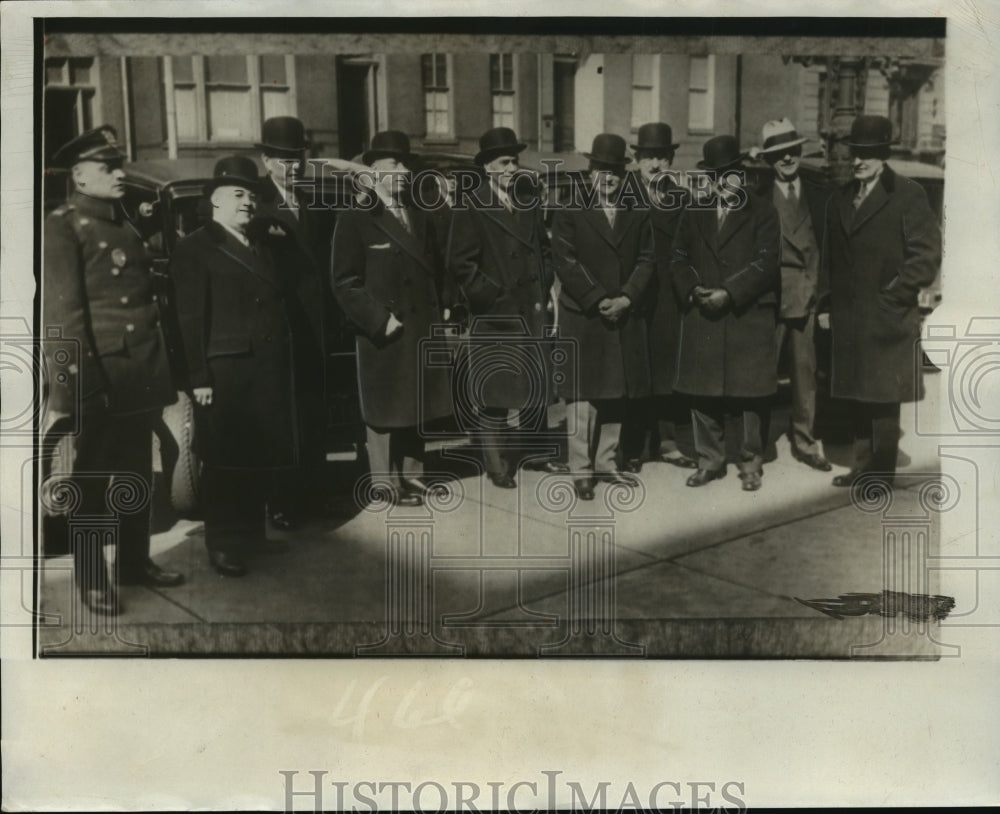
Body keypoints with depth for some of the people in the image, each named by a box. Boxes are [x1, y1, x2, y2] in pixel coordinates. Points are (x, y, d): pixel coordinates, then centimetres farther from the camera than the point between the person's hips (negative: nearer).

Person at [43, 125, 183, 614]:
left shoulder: (126, 225, 16)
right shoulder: (63, 227, -7)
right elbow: (62, 312, -13)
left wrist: (160, 369, 14)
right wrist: (78, 383, -19)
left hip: (143, 374, 7)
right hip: (101, 376, -7)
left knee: (138, 474, 15)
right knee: (92, 480, 4)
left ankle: (135, 562, 29)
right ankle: (91, 579, 16)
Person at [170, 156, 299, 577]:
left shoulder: (261, 245, 19)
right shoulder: (194, 249, -3)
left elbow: (286, 291, 17)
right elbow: (191, 318, -9)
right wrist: (199, 377, -15)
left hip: (270, 369, 6)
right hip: (226, 372, -6)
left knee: (264, 455, 12)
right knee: (226, 460, 2)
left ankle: (252, 532, 28)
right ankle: (223, 545, 15)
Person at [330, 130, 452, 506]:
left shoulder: (420, 218, 17)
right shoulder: (355, 220, -5)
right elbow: (344, 281, -11)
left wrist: (438, 314, 8)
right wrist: (379, 320, -16)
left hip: (422, 330, 6)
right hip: (383, 334, -6)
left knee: (417, 407, 12)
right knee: (385, 410, 2)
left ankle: (412, 474, 24)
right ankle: (385, 481, 14)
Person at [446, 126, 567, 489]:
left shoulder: (529, 202, 12)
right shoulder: (472, 207, -6)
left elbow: (543, 249, 21)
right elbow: (460, 264, -11)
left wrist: (546, 287, 8)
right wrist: (492, 295, -13)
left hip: (532, 310, 6)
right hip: (495, 316, -6)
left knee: (537, 386, 11)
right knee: (496, 393, 0)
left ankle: (533, 452, 25)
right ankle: (497, 464, 10)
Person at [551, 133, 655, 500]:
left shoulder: (638, 215, 11)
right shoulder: (570, 213, 0)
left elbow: (646, 261, 5)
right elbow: (566, 263, -8)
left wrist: (625, 299, -10)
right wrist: (599, 301, -15)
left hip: (625, 319, 4)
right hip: (582, 318, -4)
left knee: (617, 394, 9)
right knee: (584, 395, -3)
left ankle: (605, 462, 22)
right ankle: (581, 470, 4)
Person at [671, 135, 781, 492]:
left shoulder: (762, 212, 3)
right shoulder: (694, 213, 15)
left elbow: (765, 263, -7)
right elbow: (679, 258, 9)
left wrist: (728, 293, -16)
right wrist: (693, 290, -10)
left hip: (750, 318, -3)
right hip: (702, 318, 3)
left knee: (752, 393, 1)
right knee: (703, 393, 6)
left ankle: (751, 463, 15)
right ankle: (710, 460, 20)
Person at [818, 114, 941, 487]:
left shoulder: (908, 195, -4)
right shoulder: (841, 198, 13)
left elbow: (927, 256, -6)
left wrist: (893, 295, -10)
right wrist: (825, 303, 11)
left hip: (887, 319, -5)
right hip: (847, 319, 6)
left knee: (883, 399, 0)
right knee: (856, 398, 11)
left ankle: (882, 474, 10)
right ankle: (862, 465, 23)